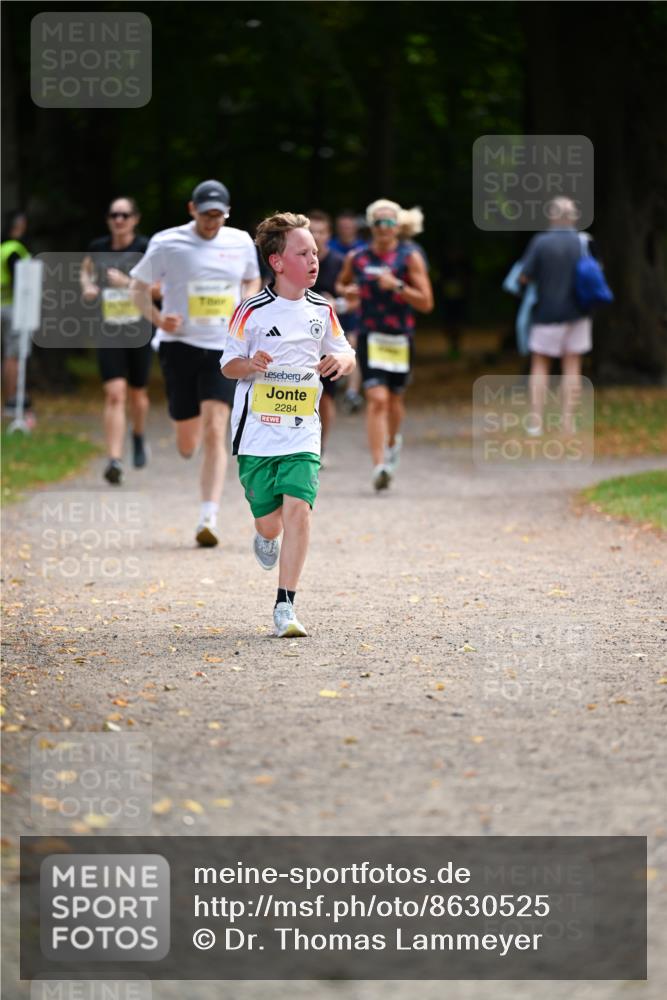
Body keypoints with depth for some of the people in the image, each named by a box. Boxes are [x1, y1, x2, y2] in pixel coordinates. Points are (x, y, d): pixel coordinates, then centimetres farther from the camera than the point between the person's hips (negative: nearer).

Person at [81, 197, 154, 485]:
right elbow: (86, 269, 24)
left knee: (137, 394, 14)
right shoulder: (98, 248, 3)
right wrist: (87, 286, 4)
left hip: (140, 331, -1)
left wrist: (129, 283, -22)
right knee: (114, 394, -12)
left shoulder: (146, 248, -6)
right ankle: (114, 461, -17)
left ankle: (139, 437, 46)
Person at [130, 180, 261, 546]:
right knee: (187, 445, 5)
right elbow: (139, 286, 7)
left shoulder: (241, 242, 5)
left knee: (214, 433, -15)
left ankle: (208, 519, -15)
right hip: (180, 344, 0)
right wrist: (156, 317, -11)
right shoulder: (167, 244, -3)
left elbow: (253, 281, 22)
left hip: (224, 348, 0)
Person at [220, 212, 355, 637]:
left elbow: (345, 353, 17)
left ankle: (286, 605, -12)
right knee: (270, 522, 2)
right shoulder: (252, 312, -5)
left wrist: (342, 360, -7)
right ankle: (265, 537, 43)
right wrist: (249, 365, -20)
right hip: (257, 433, -2)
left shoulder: (322, 310, 5)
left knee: (298, 507, -17)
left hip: (302, 432, 2)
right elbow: (228, 364, 2)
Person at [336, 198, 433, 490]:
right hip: (370, 335, 0)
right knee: (377, 399, -15)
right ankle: (379, 466, -20)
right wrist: (346, 291, 1)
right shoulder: (357, 258, 3)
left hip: (400, 337, 1)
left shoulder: (409, 257, -3)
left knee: (394, 398, 17)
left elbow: (426, 303, -8)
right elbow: (341, 283, 24)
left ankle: (393, 440, 50)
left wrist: (398, 286, -21)